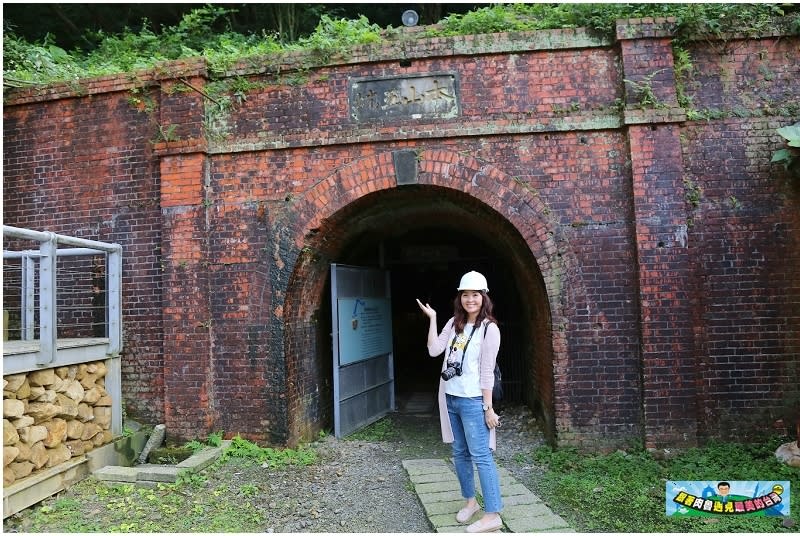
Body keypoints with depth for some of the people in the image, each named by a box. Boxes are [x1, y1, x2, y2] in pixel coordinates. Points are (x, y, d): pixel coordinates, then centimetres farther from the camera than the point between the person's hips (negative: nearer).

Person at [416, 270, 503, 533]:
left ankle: (492, 515, 5)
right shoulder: (454, 323, 8)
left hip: (472, 401, -7)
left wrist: (488, 407, -12)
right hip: (450, 398, 7)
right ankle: (470, 501, 31)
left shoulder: (489, 328, -10)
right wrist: (432, 318, -1)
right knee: (459, 454, 16)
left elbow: (487, 372, -12)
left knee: (481, 455, -3)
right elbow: (434, 350, -1)